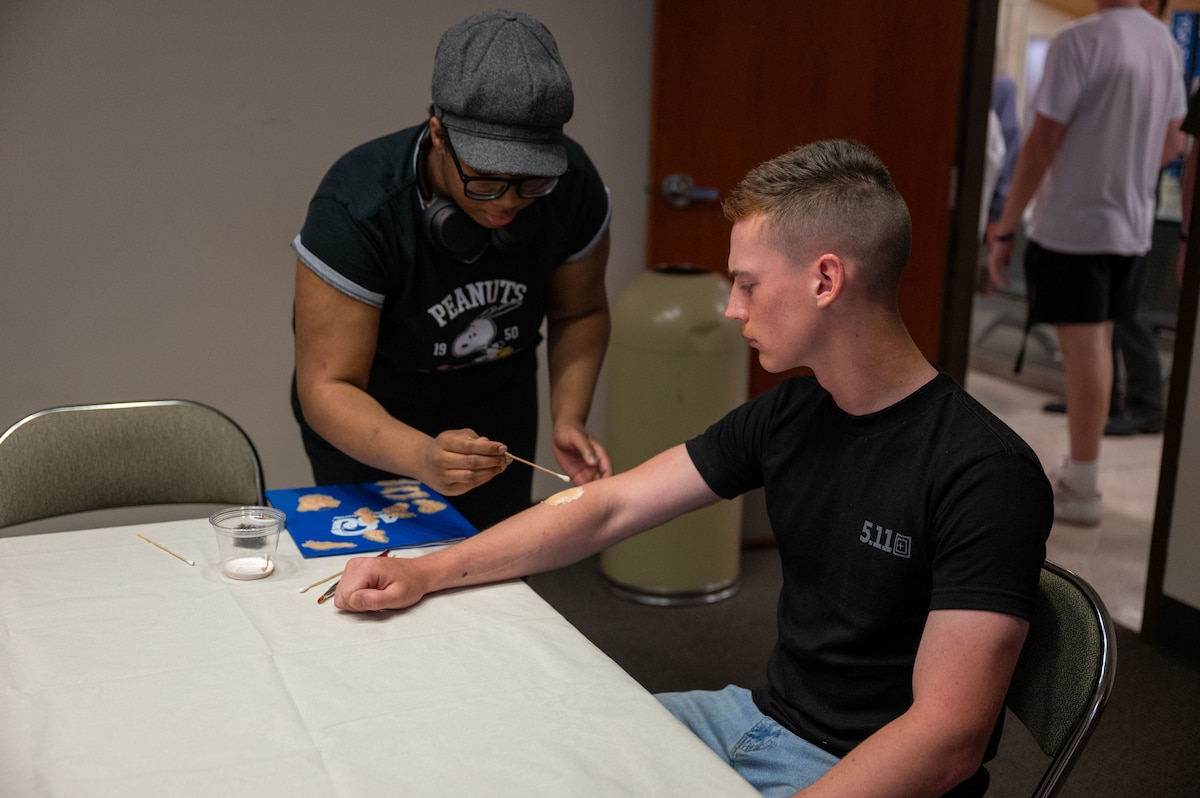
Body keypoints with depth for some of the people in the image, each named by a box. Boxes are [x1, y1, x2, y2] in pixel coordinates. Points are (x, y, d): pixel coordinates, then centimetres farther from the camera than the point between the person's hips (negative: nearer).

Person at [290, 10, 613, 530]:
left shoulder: (572, 186, -22)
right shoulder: (356, 208, -33)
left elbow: (579, 313, -4)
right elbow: (327, 389, -33)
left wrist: (568, 419, -20)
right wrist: (423, 458, -51)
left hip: (498, 407, 3)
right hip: (368, 419, -3)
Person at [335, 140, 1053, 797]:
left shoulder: (987, 475, -22)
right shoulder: (789, 415, 1)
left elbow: (947, 737, -26)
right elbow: (608, 507, 4)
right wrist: (427, 572, 0)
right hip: (758, 718, 7)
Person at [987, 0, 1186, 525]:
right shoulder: (1167, 43, 9)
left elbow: (1042, 143, -16)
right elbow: (1172, 145, 16)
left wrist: (1004, 228, -11)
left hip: (1073, 225, -7)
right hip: (1133, 227, 7)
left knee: (1083, 353, -2)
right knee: (1095, 349, 17)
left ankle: (1081, 489, 6)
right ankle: (1078, 468, 28)